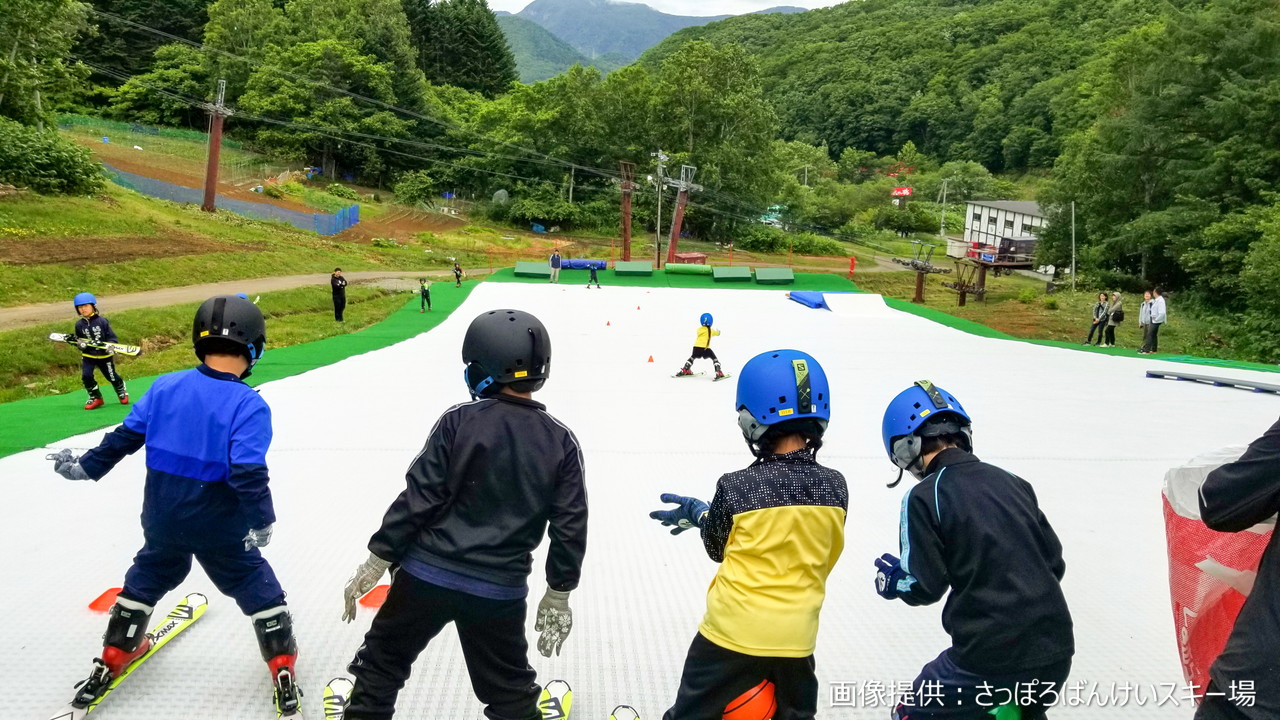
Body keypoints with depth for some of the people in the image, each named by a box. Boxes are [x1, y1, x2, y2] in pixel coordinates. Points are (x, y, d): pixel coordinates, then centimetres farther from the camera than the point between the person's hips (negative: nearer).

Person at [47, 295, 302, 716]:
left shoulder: (165, 387, -7)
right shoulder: (249, 406, -22)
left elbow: (125, 437, 2)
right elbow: (249, 473, -27)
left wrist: (84, 468, 18)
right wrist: (262, 522, -15)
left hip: (162, 521, 5)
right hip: (221, 529, -5)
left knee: (146, 579, 29)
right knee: (258, 589, 15)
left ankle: (114, 656, 43)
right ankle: (283, 665, 21)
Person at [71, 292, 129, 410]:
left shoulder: (102, 321, -11)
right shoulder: (79, 324, -1)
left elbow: (112, 337, -9)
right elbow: (78, 339, 7)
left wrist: (110, 346, -27)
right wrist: (79, 343, -16)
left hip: (104, 355, -2)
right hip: (88, 356, 2)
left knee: (112, 376, 8)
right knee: (86, 375, -14)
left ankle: (122, 391, 39)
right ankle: (95, 397, 4)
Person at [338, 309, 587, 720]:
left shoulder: (458, 422, -12)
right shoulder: (561, 442, -5)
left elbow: (418, 497, -11)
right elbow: (570, 526, -3)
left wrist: (378, 560, -1)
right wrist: (558, 593, 9)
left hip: (427, 575, -1)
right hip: (500, 591, 2)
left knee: (383, 661, 22)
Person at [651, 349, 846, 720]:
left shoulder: (735, 487, -20)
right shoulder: (835, 487, -10)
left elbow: (717, 549, -2)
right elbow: (822, 556, 5)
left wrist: (697, 513, 17)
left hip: (733, 634, -3)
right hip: (796, 639, 3)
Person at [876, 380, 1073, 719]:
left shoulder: (923, 497, -9)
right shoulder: (1011, 481, 7)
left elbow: (926, 586, -9)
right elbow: (1054, 563, 11)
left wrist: (892, 580, 11)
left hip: (992, 656, -6)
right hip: (1057, 652, 6)